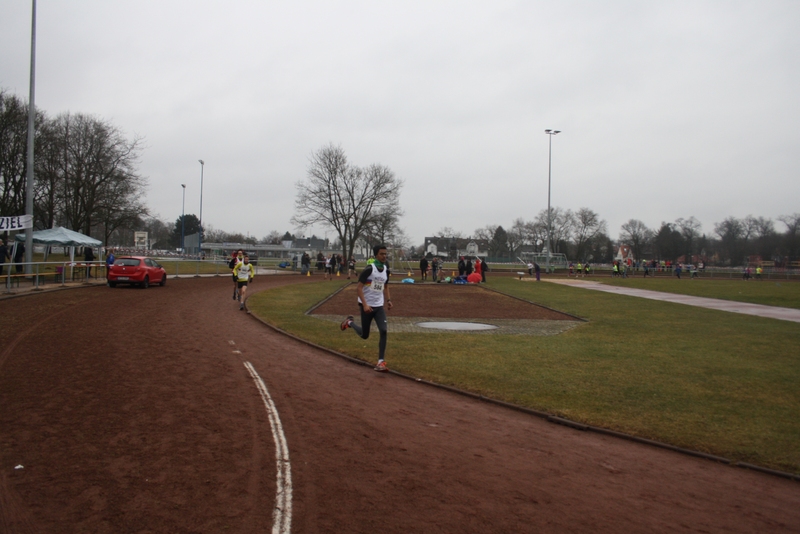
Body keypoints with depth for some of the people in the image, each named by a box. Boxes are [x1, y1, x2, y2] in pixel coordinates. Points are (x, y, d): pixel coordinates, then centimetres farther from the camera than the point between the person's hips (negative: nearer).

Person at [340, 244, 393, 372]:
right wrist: (365, 304, -24)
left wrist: (388, 300, 6)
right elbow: (359, 288, -16)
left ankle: (381, 362, -10)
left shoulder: (386, 270, 5)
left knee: (383, 331, -14)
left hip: (379, 306, 5)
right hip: (367, 306, -5)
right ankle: (350, 322, 39)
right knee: (364, 335, 8)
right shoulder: (369, 269, -16)